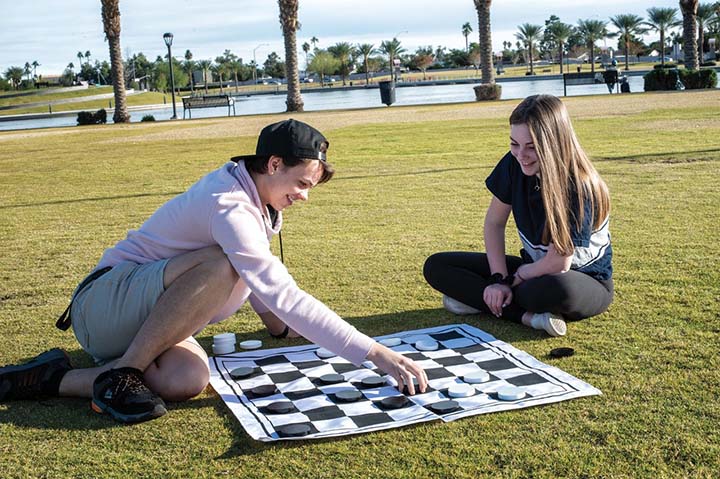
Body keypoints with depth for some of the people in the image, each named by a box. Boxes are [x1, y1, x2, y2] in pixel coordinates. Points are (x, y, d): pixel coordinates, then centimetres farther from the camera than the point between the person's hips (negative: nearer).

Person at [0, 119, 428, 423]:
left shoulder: (252, 195, 6)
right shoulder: (230, 209, -24)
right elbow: (284, 296, -33)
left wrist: (278, 322, 14)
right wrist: (377, 354, -35)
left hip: (150, 321, 8)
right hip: (106, 302, -8)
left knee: (189, 380, -27)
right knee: (220, 265, -35)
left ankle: (58, 378, -12)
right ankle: (122, 372, -21)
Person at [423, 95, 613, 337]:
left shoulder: (580, 188, -27)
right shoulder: (515, 164, -11)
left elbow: (558, 264, -24)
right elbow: (494, 222, -1)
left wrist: (510, 281, -11)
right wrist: (499, 279, -12)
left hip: (587, 280, -7)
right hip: (534, 269, 7)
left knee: (557, 289, -46)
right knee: (436, 266, -8)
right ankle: (530, 315, -20)